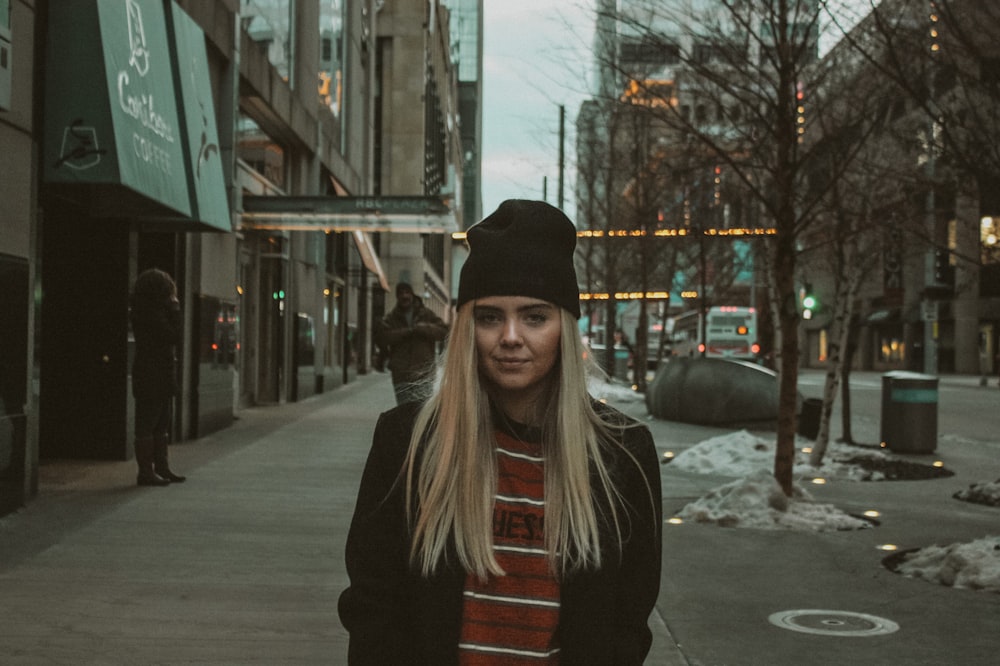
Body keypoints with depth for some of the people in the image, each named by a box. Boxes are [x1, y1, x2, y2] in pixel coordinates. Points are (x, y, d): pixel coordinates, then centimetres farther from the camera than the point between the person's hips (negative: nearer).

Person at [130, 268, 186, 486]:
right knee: (147, 424, -5)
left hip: (160, 376, 11)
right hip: (152, 375, -11)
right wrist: (175, 310, -10)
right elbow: (174, 336, -18)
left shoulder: (152, 311, 14)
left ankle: (162, 468, 21)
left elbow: (174, 336, 17)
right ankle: (146, 472, -1)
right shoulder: (151, 313, -16)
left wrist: (172, 309, 9)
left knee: (161, 425, 15)